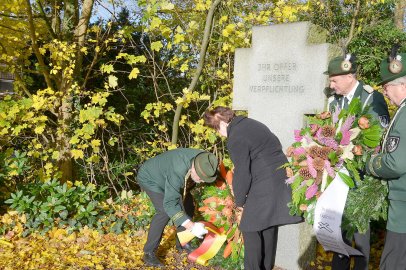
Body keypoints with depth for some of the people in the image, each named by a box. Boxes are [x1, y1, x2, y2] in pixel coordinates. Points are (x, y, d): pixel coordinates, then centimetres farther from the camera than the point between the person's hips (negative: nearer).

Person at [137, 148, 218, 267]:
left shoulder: (203, 160, -24)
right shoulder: (178, 171, -44)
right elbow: (170, 204, -44)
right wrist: (191, 226, -50)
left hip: (166, 176, 7)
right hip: (150, 178, -7)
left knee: (187, 205, 1)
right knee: (164, 212, -23)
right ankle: (149, 252, -10)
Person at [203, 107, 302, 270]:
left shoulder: (236, 138, -15)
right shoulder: (249, 123, 13)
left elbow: (242, 174, -13)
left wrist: (239, 201, 3)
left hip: (265, 187, -9)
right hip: (280, 180, 9)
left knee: (250, 229, 4)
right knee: (269, 227, 18)